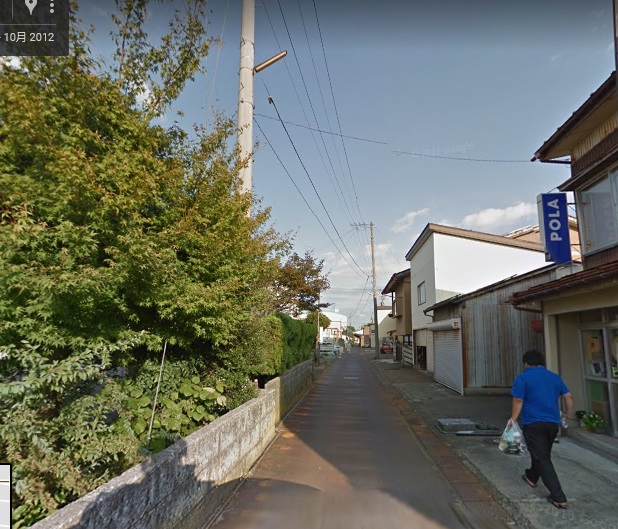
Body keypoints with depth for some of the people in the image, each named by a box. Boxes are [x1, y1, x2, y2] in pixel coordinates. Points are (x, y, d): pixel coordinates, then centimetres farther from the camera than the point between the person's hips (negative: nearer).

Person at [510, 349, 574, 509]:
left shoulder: (522, 378, -8)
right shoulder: (555, 377, 9)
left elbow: (518, 401, -12)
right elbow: (569, 396, 11)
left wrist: (513, 420, -5)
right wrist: (568, 413, 27)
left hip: (533, 424, -6)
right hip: (553, 423, 7)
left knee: (542, 458, -2)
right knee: (542, 453, 23)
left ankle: (559, 497, -6)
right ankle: (531, 477, 44)